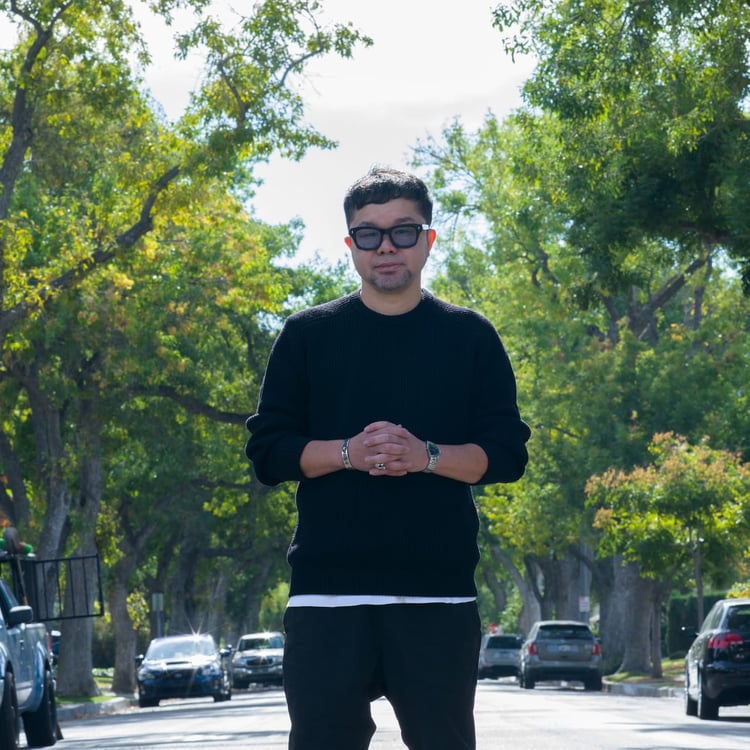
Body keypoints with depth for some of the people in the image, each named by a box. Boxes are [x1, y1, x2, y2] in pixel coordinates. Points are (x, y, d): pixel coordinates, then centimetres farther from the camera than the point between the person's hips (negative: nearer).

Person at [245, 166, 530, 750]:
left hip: (439, 592, 0)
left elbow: (507, 453, 4)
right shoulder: (308, 335, 11)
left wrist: (426, 455, -14)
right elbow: (268, 451, 5)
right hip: (328, 591, 0)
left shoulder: (469, 337, 10)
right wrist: (348, 453, -13)